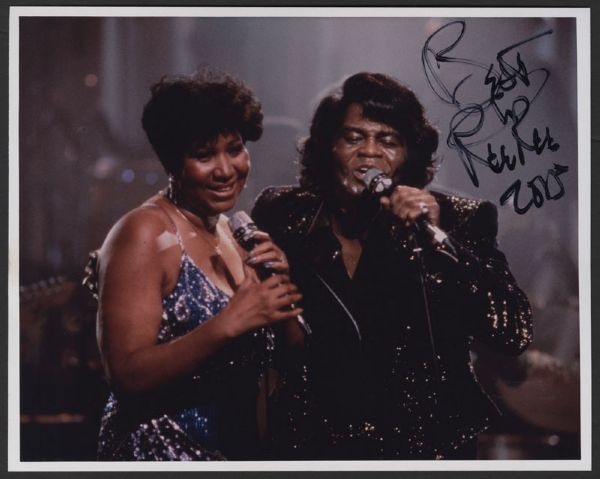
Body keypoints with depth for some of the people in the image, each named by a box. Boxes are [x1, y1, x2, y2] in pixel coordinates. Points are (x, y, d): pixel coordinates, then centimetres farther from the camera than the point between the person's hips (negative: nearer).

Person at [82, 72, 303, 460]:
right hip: (158, 451, -7)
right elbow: (126, 375, -22)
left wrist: (279, 288, -9)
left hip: (236, 450, 7)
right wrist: (229, 324, -30)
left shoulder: (231, 232, 7)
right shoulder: (144, 232, -14)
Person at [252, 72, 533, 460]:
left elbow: (515, 334, -15)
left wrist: (439, 238, -21)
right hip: (312, 446, 1)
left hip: (426, 447, -1)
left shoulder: (455, 221, -6)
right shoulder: (285, 215, -1)